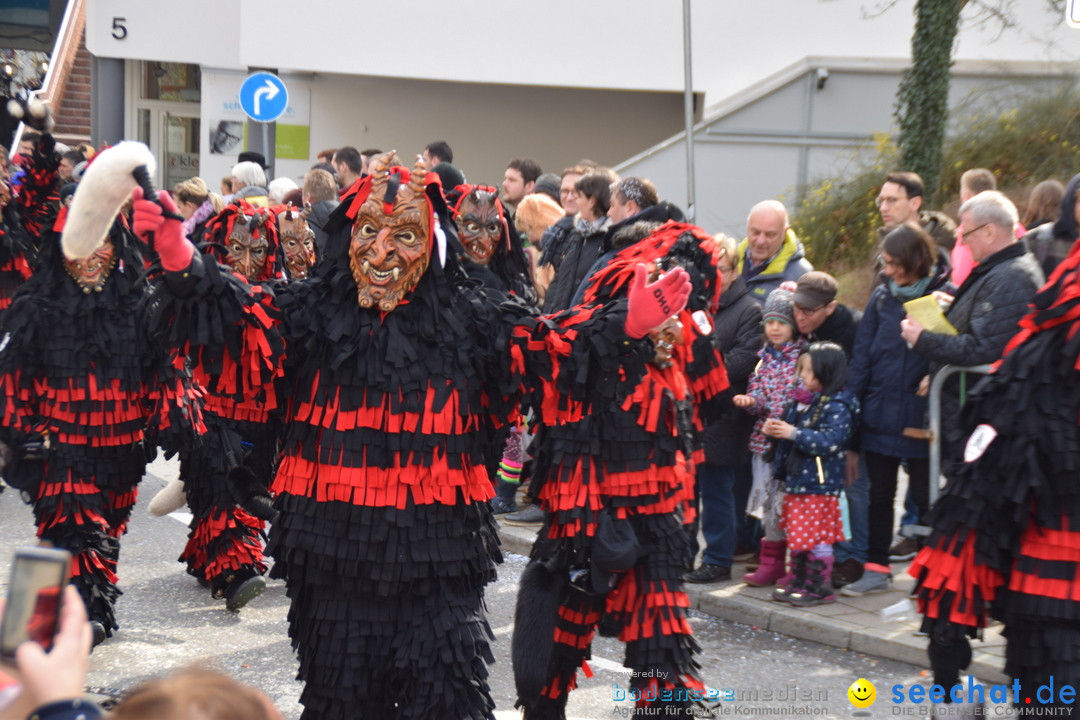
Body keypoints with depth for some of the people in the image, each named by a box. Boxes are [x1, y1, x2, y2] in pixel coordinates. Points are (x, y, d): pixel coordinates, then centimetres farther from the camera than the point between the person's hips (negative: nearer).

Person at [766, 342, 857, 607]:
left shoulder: (837, 406, -15)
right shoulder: (801, 400, 12)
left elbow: (830, 441, -26)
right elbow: (789, 423, 25)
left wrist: (794, 433, -28)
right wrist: (775, 429, 3)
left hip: (819, 484, -9)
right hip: (795, 480, 9)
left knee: (817, 538, -3)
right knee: (796, 535, 14)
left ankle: (819, 587, 5)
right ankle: (798, 582, 24)